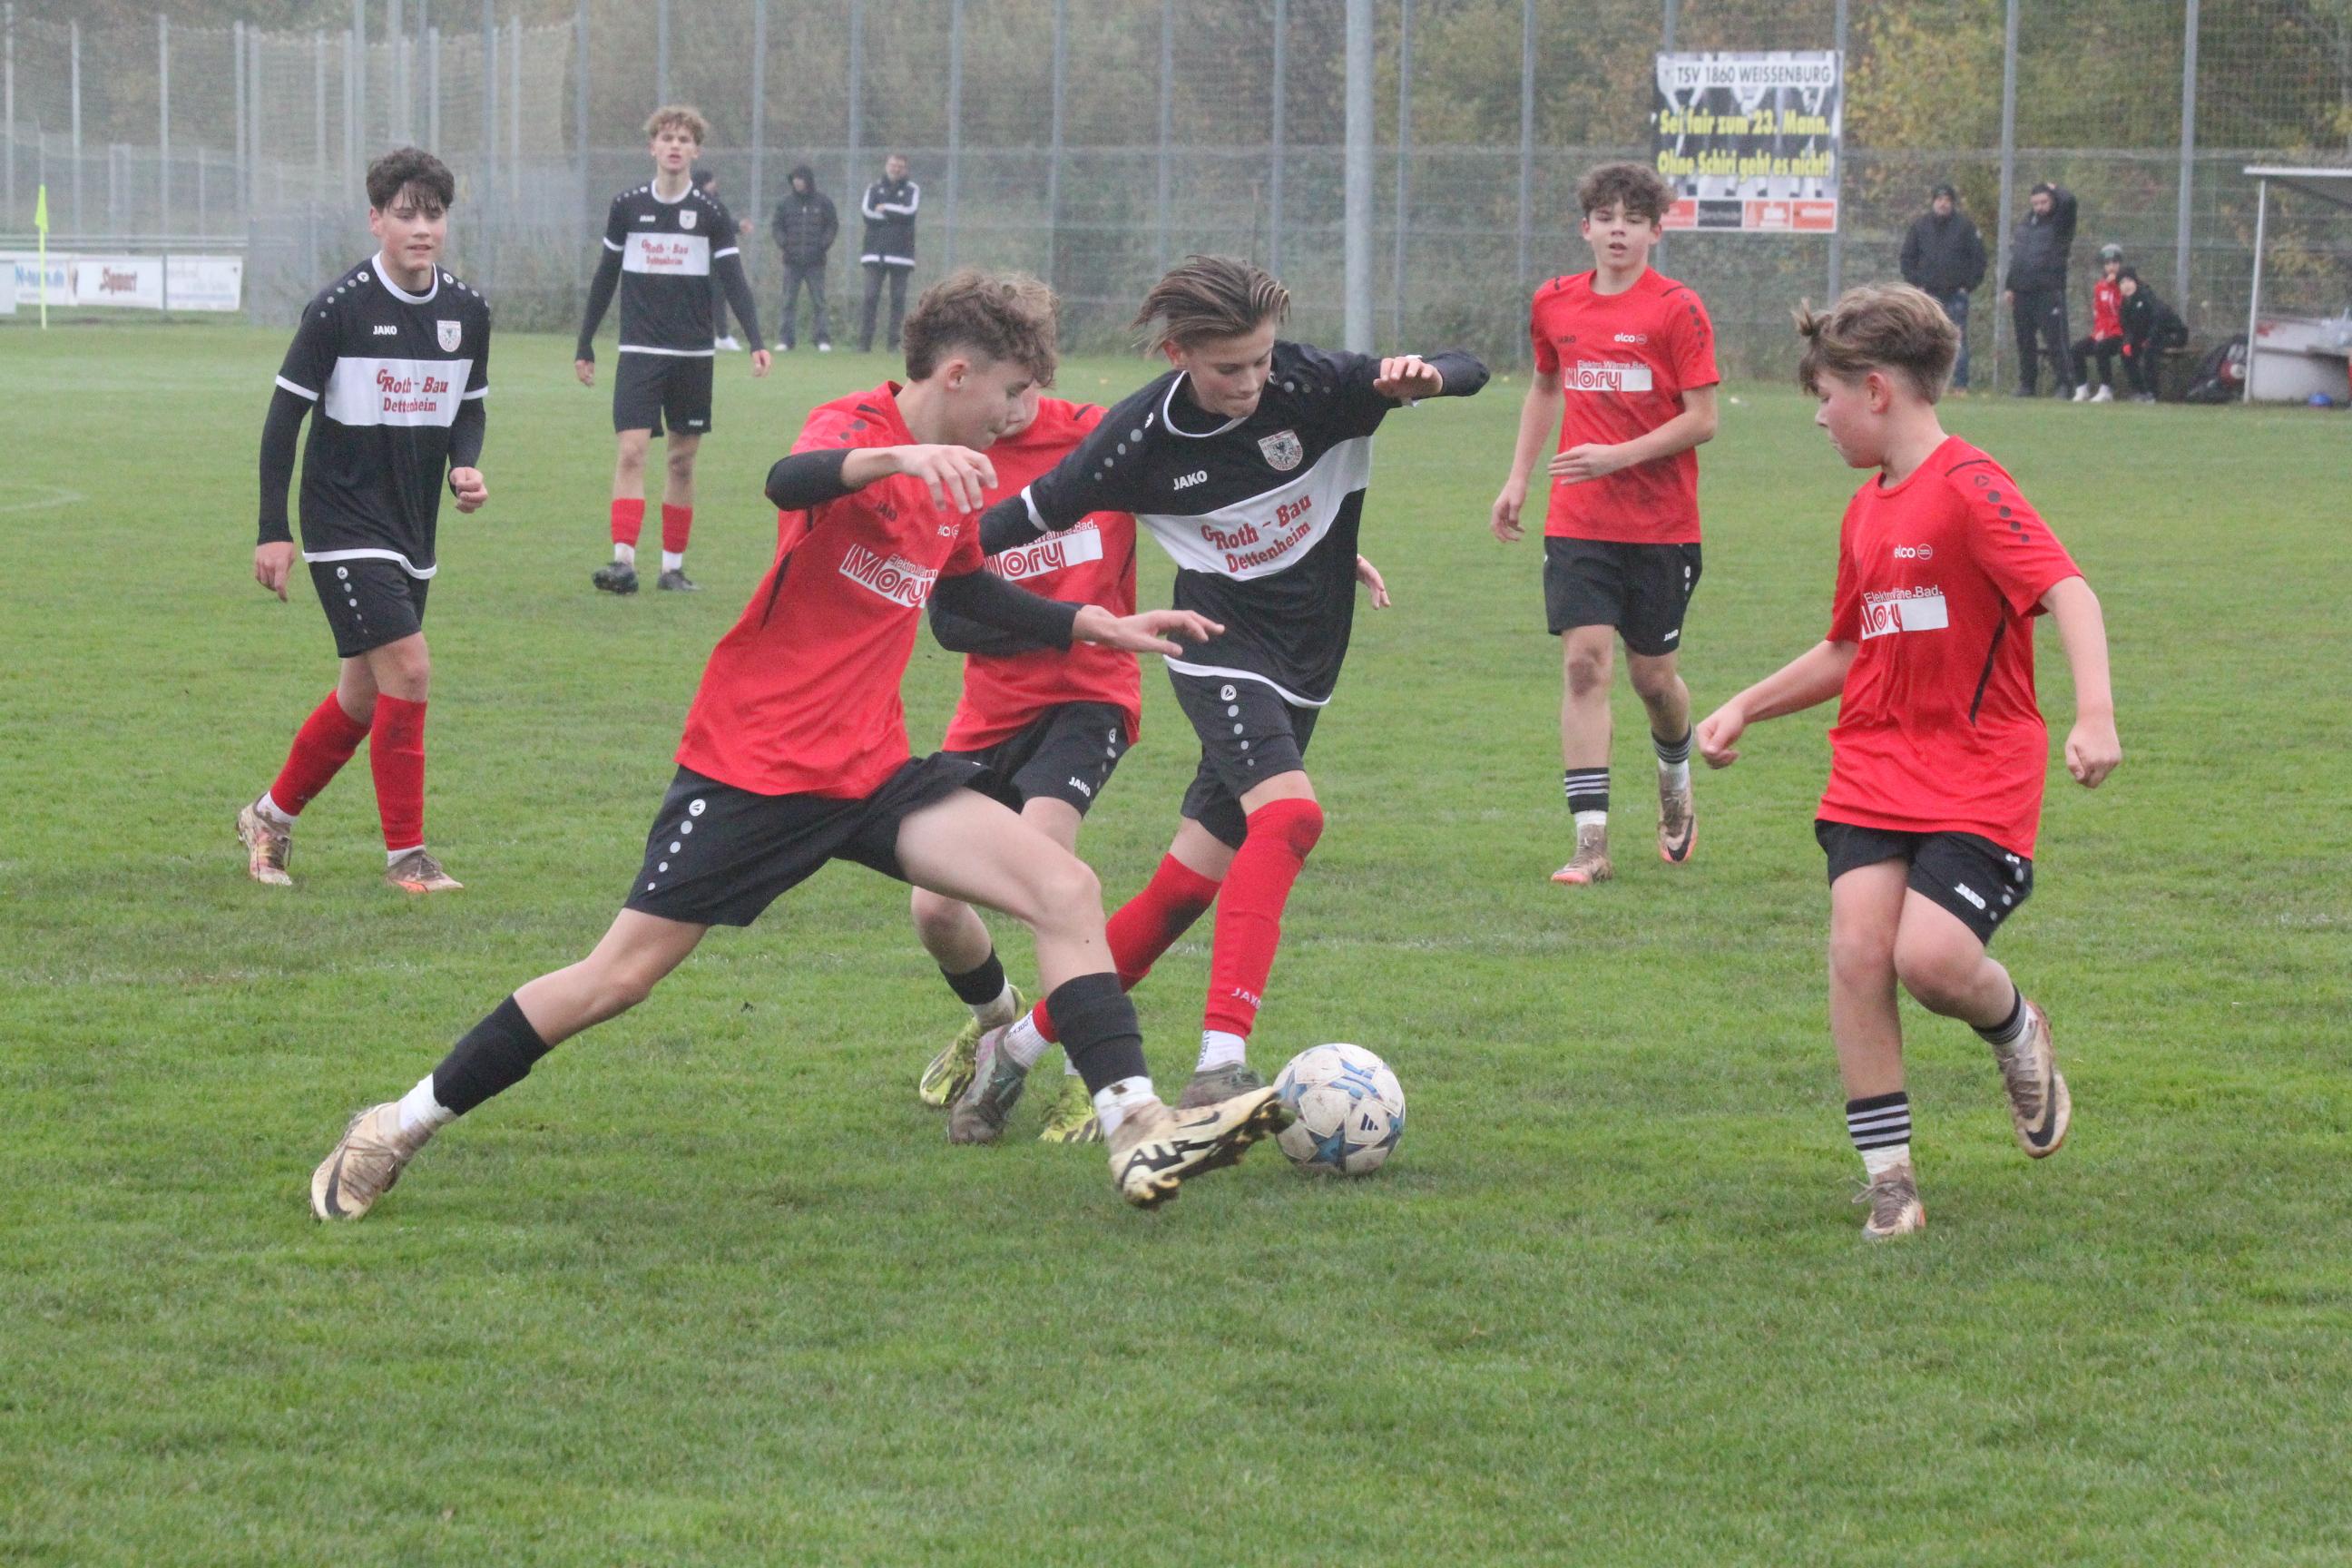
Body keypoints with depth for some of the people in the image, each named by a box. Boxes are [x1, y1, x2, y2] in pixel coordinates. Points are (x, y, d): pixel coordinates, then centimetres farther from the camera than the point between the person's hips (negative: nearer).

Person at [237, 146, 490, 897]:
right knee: (407, 666, -17)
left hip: (414, 527, 6)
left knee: (364, 694, 12)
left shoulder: (467, 311, 3)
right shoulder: (339, 308, -13)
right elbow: (285, 414, -8)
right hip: (344, 521, -6)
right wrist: (273, 531, -10)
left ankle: (271, 817, 32)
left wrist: (466, 466, -5)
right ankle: (406, 854, -8)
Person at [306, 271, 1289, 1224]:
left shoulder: (956, 486, 12)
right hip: (753, 767, -7)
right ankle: (401, 1126, 10)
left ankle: (1137, 1131, -14)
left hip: (872, 773, 7)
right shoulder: (858, 426, -12)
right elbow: (788, 482, -36)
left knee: (1067, 891, -11)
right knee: (620, 978, -5)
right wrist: (904, 456, -53)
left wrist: (1100, 628, 27)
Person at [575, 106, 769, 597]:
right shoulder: (627, 207, 3)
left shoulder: (712, 215, 1)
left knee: (682, 460, 6)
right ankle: (623, 560, -22)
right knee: (630, 451, -14)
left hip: (693, 354, 1)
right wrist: (584, 346, 12)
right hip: (639, 352, -1)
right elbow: (605, 279, 11)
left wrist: (756, 341, -16)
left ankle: (673, 566, 15)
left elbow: (734, 281, -3)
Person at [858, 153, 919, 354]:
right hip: (875, 252, 1)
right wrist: (896, 215, -7)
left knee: (898, 299, 0)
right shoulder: (874, 188, 12)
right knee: (870, 298, -5)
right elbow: (867, 211, -4)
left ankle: (895, 342, 3)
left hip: (901, 254, -1)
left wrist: (884, 209, -2)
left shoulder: (912, 190, 8)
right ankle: (864, 342, -5)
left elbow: (909, 211, -10)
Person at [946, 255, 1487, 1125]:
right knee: (1289, 814, -31)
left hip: (1303, 664, 4)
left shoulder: (1311, 386, -12)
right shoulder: (1142, 437, -13)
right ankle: (1220, 1064, -39)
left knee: (1188, 886, 6)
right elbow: (1036, 511, -1)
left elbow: (1467, 371, -12)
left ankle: (1018, 1046, 21)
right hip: (1221, 652, -4)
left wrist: (1424, 376, -34)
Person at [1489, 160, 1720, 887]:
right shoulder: (1555, 303, 6)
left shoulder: (1677, 308, -8)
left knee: (1652, 675, 7)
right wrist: (1518, 478, 19)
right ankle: (1591, 844, -12)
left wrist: (1617, 456, -19)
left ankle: (1676, 783, 40)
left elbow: (1701, 420, -10)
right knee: (1583, 663, -10)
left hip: (1662, 526, -2)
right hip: (1577, 523, 2)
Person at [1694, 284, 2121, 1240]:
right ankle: (1889, 1183, -5)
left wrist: (2094, 713, -36)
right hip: (1874, 769, 7)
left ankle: (2017, 1034, 15)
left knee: (1931, 956, -22)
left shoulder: (1968, 487, -11)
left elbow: (2066, 590, -23)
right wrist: (1746, 708, 25)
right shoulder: (1865, 512, 15)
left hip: (1978, 781, -7)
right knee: (1858, 949, -12)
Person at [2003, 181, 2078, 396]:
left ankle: (2065, 382, -7)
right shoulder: (2023, 225, 18)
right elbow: (2014, 258, 23)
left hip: (2049, 291, -6)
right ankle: (2027, 384, 15)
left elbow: (2068, 201, -19)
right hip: (2022, 290, 6)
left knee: (2054, 339, -10)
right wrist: (2009, 287, 16)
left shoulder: (2059, 224, 0)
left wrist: (2055, 189, 2)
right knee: (2024, 341, 8)